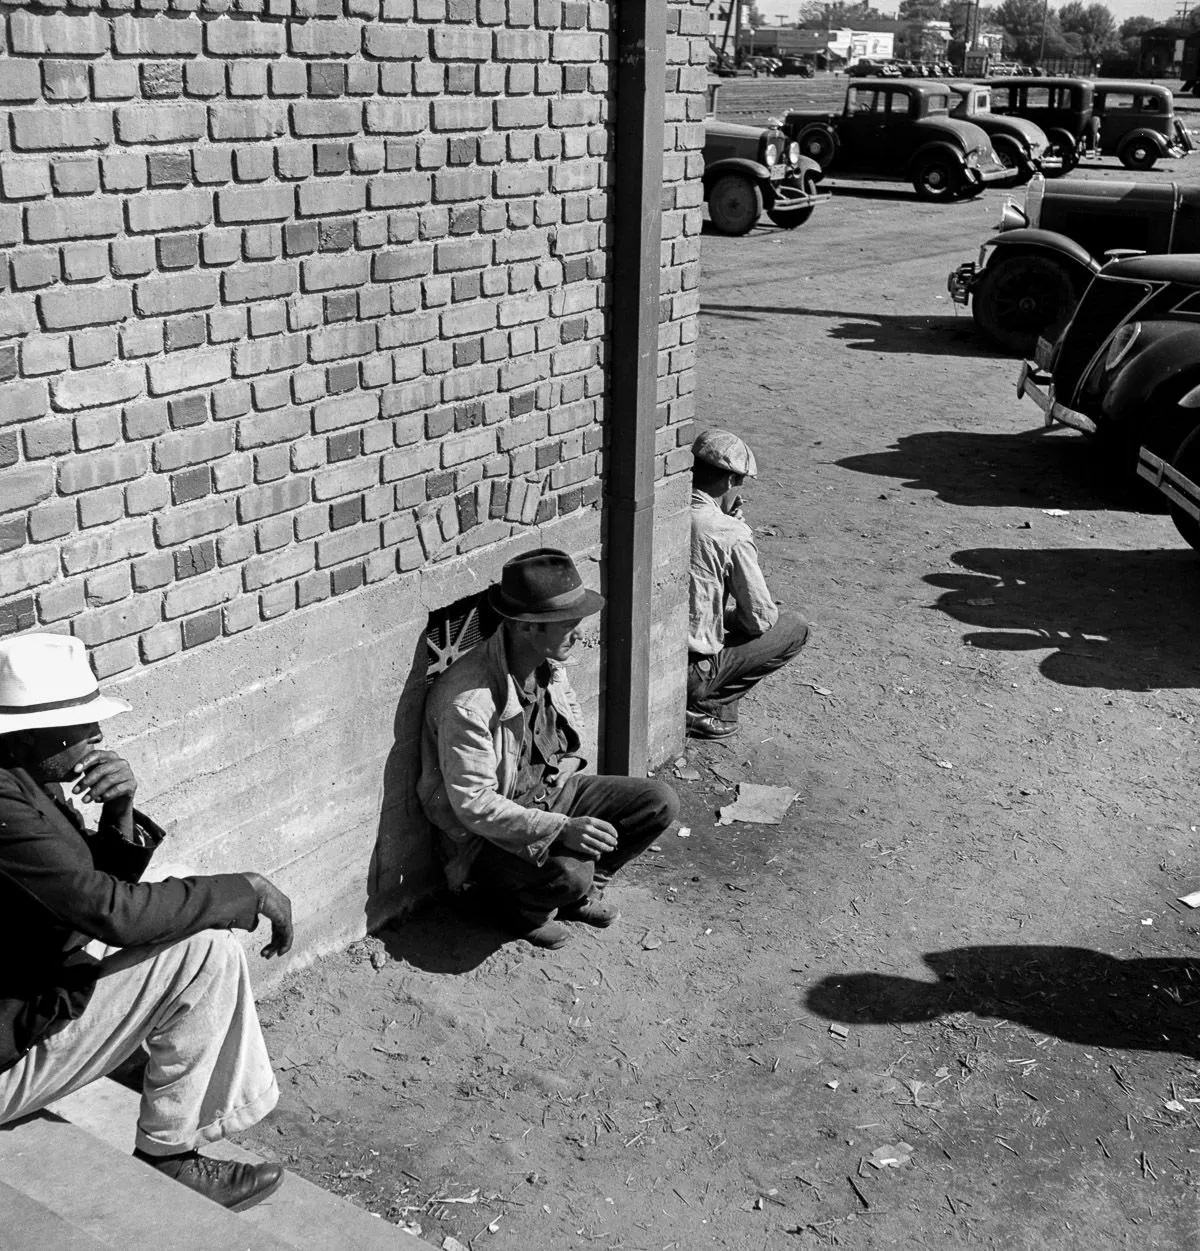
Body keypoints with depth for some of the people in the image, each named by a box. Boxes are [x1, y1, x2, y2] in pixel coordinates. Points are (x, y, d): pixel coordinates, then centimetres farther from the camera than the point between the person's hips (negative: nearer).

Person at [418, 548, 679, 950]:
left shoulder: (549, 665, -4)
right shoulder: (468, 701, -31)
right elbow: (473, 804, -30)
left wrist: (564, 769, -1)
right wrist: (561, 829, -37)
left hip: (548, 793, 8)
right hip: (485, 831, -8)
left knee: (659, 802, -5)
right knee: (570, 871, -35)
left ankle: (580, 892, 13)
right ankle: (514, 905, 0)